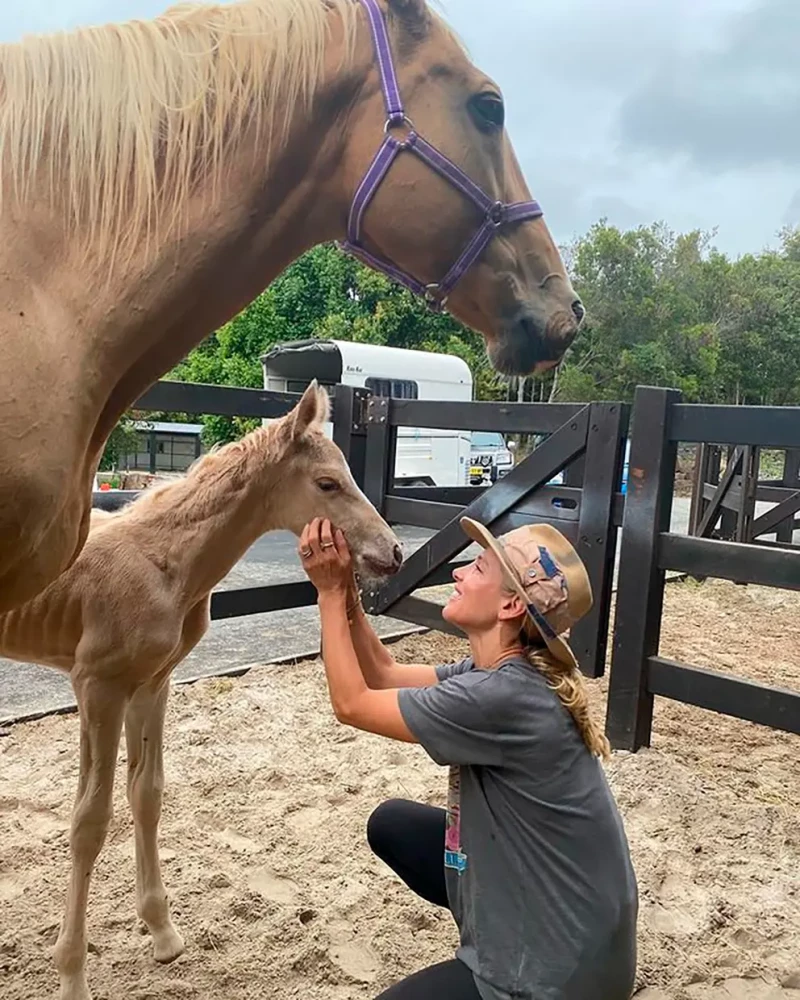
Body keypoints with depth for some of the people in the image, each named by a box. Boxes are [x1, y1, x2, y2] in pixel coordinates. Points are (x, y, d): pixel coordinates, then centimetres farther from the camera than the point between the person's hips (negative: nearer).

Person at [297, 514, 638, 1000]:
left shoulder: (502, 696, -31)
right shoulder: (503, 671, -2)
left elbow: (353, 703, -19)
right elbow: (385, 676, 5)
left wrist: (331, 593, -12)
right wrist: (346, 587, -6)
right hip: (541, 900, 9)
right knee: (391, 823, 16)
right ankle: (489, 935, 21)